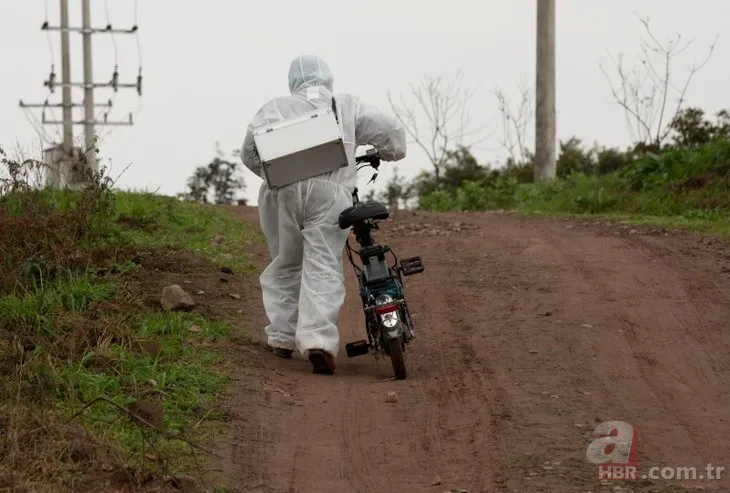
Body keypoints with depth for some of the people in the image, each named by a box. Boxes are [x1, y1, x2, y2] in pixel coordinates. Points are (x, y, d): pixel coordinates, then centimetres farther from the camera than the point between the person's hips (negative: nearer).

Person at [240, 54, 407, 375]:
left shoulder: (275, 108, 18)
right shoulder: (347, 106, 20)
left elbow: (250, 151, 5)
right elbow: (390, 130, 16)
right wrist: (386, 153, 35)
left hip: (282, 192, 1)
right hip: (330, 192, -1)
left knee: (285, 265, 16)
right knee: (323, 269, -6)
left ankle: (281, 336, 16)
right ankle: (319, 340, -21)